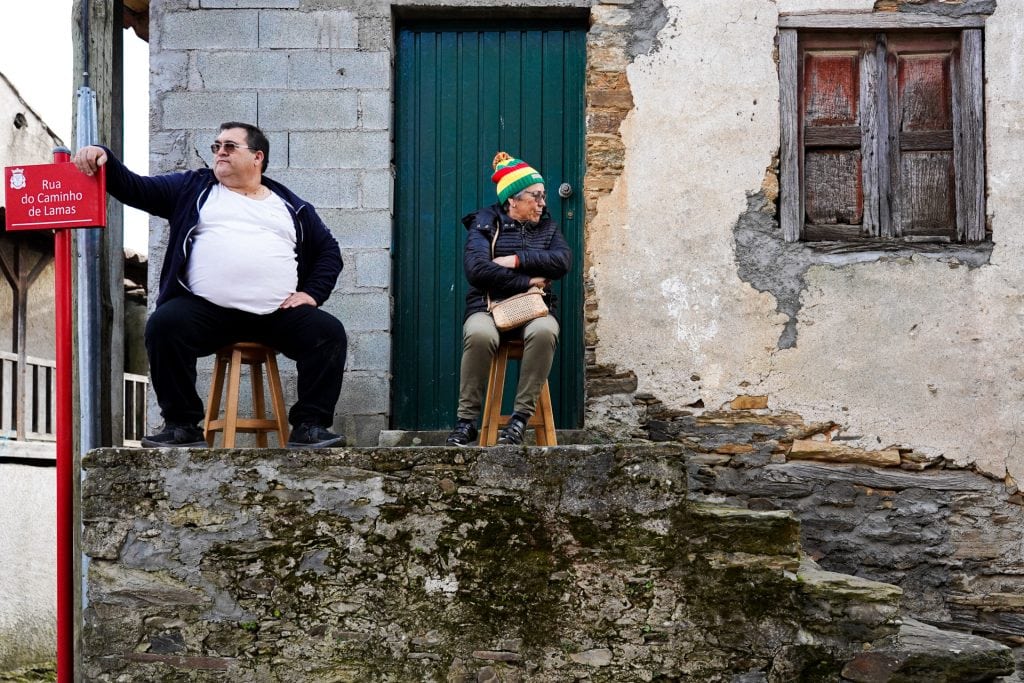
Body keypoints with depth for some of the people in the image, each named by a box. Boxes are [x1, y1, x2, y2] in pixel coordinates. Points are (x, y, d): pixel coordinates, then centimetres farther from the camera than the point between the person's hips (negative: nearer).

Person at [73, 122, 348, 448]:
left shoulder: (290, 206, 21)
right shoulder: (192, 188, 20)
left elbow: (329, 250, 22)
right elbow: (135, 188, 13)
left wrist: (312, 293, 6)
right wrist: (104, 158, -5)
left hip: (279, 315, 1)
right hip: (206, 309, -1)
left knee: (329, 332, -22)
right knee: (165, 324, -30)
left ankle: (309, 426, -15)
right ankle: (182, 424, -18)